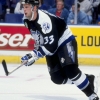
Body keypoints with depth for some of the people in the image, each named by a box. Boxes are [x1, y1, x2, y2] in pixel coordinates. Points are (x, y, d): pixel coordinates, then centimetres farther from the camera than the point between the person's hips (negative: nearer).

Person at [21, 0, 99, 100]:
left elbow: (51, 46, -35)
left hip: (65, 42, -8)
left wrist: (34, 54, -36)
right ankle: (87, 79, 19)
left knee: (71, 70, -26)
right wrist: (37, 46, 8)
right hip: (50, 45, 8)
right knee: (57, 78, 1)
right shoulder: (27, 19, -8)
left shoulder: (45, 20, -33)